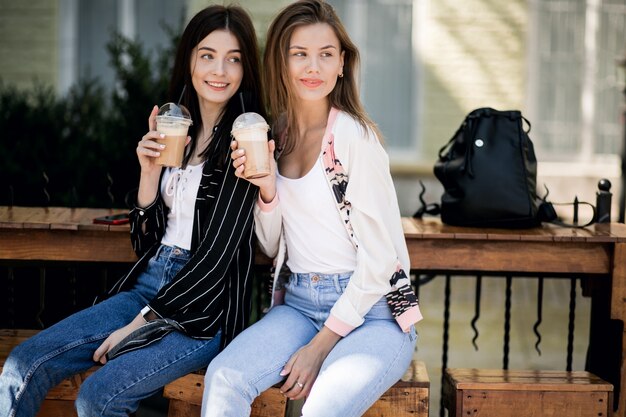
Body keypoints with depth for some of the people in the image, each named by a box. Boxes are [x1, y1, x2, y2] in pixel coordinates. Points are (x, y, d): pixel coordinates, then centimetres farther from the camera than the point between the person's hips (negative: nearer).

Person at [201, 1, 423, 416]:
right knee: (222, 378, -23)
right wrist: (267, 189, -5)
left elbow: (379, 261, -12)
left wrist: (321, 345, -13)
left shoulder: (355, 137, -11)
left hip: (372, 311, -5)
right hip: (298, 304, 5)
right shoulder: (275, 136, 8)